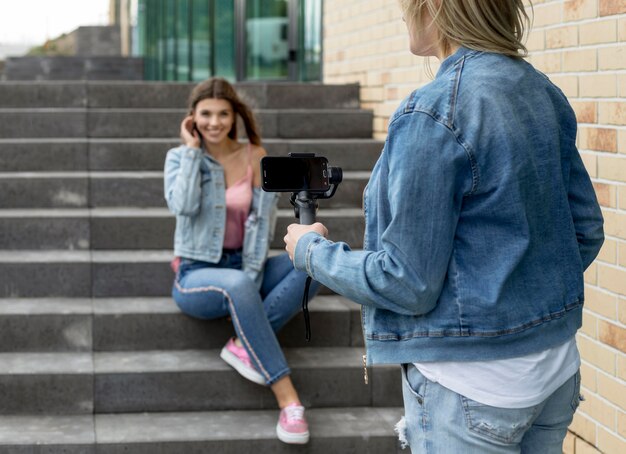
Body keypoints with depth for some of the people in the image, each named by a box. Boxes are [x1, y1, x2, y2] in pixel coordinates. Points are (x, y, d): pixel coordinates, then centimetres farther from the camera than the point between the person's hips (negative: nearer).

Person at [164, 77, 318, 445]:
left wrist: (253, 275, -15)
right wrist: (193, 149, -13)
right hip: (196, 274, -3)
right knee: (238, 286, -38)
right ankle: (288, 399, -38)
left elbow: (262, 221, -3)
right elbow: (183, 206, -20)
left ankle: (246, 344, -28)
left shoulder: (255, 157, 2)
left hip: (243, 267, 3)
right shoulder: (181, 157, 0)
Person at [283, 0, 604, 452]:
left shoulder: (433, 114, -21)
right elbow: (586, 232, 8)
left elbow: (407, 283, -18)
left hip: (474, 385, -7)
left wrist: (311, 250, -3)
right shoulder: (544, 93, 2)